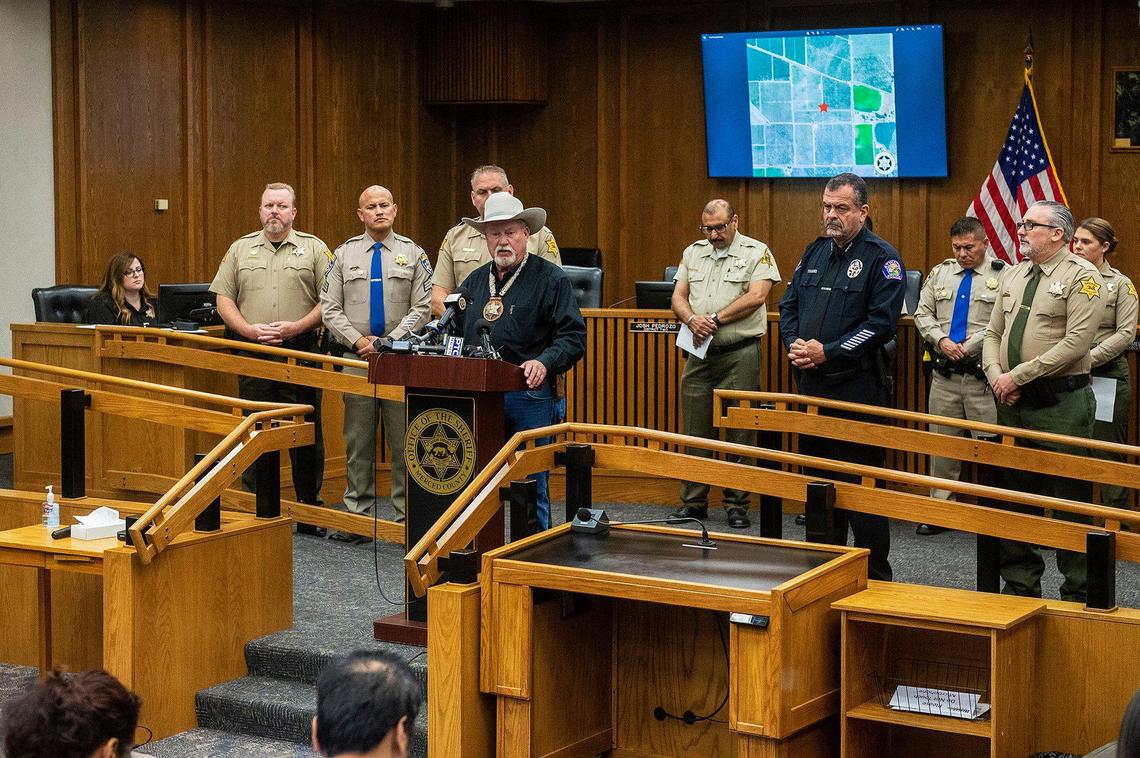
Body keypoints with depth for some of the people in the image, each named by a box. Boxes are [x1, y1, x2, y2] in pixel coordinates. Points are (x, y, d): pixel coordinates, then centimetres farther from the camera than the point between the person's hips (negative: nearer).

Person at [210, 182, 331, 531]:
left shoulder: (314, 249, 5)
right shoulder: (240, 250, 11)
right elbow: (224, 299, 8)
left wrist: (296, 327, -13)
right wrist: (249, 329, -8)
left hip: (301, 352, -1)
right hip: (252, 355, 2)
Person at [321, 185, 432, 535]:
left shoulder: (413, 254, 4)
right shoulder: (345, 254, 8)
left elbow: (421, 308, -1)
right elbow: (330, 309, 5)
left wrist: (390, 340, -12)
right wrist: (358, 340, -9)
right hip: (356, 359, 1)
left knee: (403, 442, 0)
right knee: (358, 442, 6)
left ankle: (407, 516, 6)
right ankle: (356, 516, 12)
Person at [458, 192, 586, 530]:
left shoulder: (550, 279, 0)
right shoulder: (474, 281, 18)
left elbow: (573, 336, -8)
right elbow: (458, 335, 25)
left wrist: (545, 363, -24)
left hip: (530, 395, -5)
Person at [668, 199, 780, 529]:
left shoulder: (756, 252, -2)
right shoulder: (693, 253, 14)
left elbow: (757, 296, -14)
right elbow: (678, 297, 9)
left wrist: (715, 320, -15)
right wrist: (693, 320, -13)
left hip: (740, 355, -5)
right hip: (699, 354, 5)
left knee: (739, 433, -1)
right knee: (695, 433, 7)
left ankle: (737, 505, 6)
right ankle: (693, 502, 16)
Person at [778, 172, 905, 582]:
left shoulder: (881, 259, -8)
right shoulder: (816, 252, 13)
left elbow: (882, 322, -16)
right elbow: (789, 304, 17)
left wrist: (828, 352, -19)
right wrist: (794, 344, -2)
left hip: (858, 387, -7)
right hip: (811, 384, 7)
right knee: (816, 478, 14)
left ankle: (874, 576, 4)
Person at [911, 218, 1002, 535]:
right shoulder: (940, 273, 13)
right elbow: (922, 314, 11)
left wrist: (970, 346, -14)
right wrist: (942, 340, -6)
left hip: (983, 377, -5)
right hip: (944, 376, 5)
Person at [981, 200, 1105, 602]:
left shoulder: (1082, 276, -8)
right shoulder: (1012, 276, 14)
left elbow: (1076, 343, -17)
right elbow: (993, 333, 17)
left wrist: (1017, 376, -17)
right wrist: (996, 376, -3)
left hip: (1061, 405, -7)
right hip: (1014, 403, 7)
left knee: (1069, 501, -3)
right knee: (1016, 497, 12)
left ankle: (1077, 595, 5)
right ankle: (1019, 586, 22)